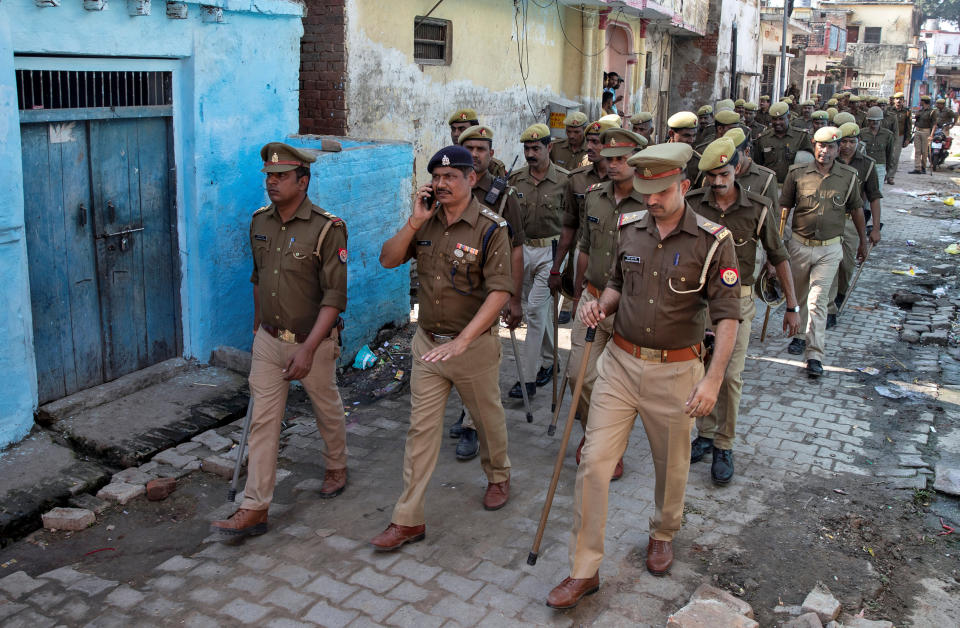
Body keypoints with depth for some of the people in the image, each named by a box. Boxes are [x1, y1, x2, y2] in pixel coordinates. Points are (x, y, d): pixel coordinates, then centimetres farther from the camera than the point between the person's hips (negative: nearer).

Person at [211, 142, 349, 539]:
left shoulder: (326, 229, -17)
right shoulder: (260, 222, 2)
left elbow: (334, 297, -20)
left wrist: (308, 350, -26)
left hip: (312, 342, -4)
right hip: (268, 340, 5)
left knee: (328, 410, 16)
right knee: (263, 421, 3)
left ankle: (336, 468, 43)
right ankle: (254, 508, 7)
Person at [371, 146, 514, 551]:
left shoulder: (490, 228, -14)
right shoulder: (426, 221, 3)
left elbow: (499, 292, -21)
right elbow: (388, 260, 1)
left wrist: (463, 340, -30)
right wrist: (414, 222, -13)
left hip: (474, 344, -4)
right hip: (428, 342, 4)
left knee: (488, 417, 17)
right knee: (421, 428, 4)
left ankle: (498, 477, 46)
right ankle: (409, 519, 10)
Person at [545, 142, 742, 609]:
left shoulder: (713, 242, -10)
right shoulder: (628, 229, 3)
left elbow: (727, 315, -11)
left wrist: (713, 379, -20)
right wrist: (601, 305, -5)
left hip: (675, 371, -3)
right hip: (620, 362, 3)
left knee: (671, 465, 15)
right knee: (594, 463, -2)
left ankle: (663, 535, 45)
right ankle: (584, 570, 9)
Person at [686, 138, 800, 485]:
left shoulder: (758, 208, -7)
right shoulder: (691, 203, -5)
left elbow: (778, 257, 1)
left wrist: (792, 306, 2)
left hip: (736, 300, -2)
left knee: (730, 376, -1)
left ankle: (724, 446, 12)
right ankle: (705, 435, 26)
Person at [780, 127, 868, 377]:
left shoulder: (849, 176, 0)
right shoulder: (797, 173, -4)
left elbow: (856, 209, 12)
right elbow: (784, 207, 1)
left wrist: (863, 241, 18)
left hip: (830, 248, -1)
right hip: (799, 244, 1)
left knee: (818, 300, -9)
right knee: (798, 296, 16)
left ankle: (814, 355, -9)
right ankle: (800, 334, 40)